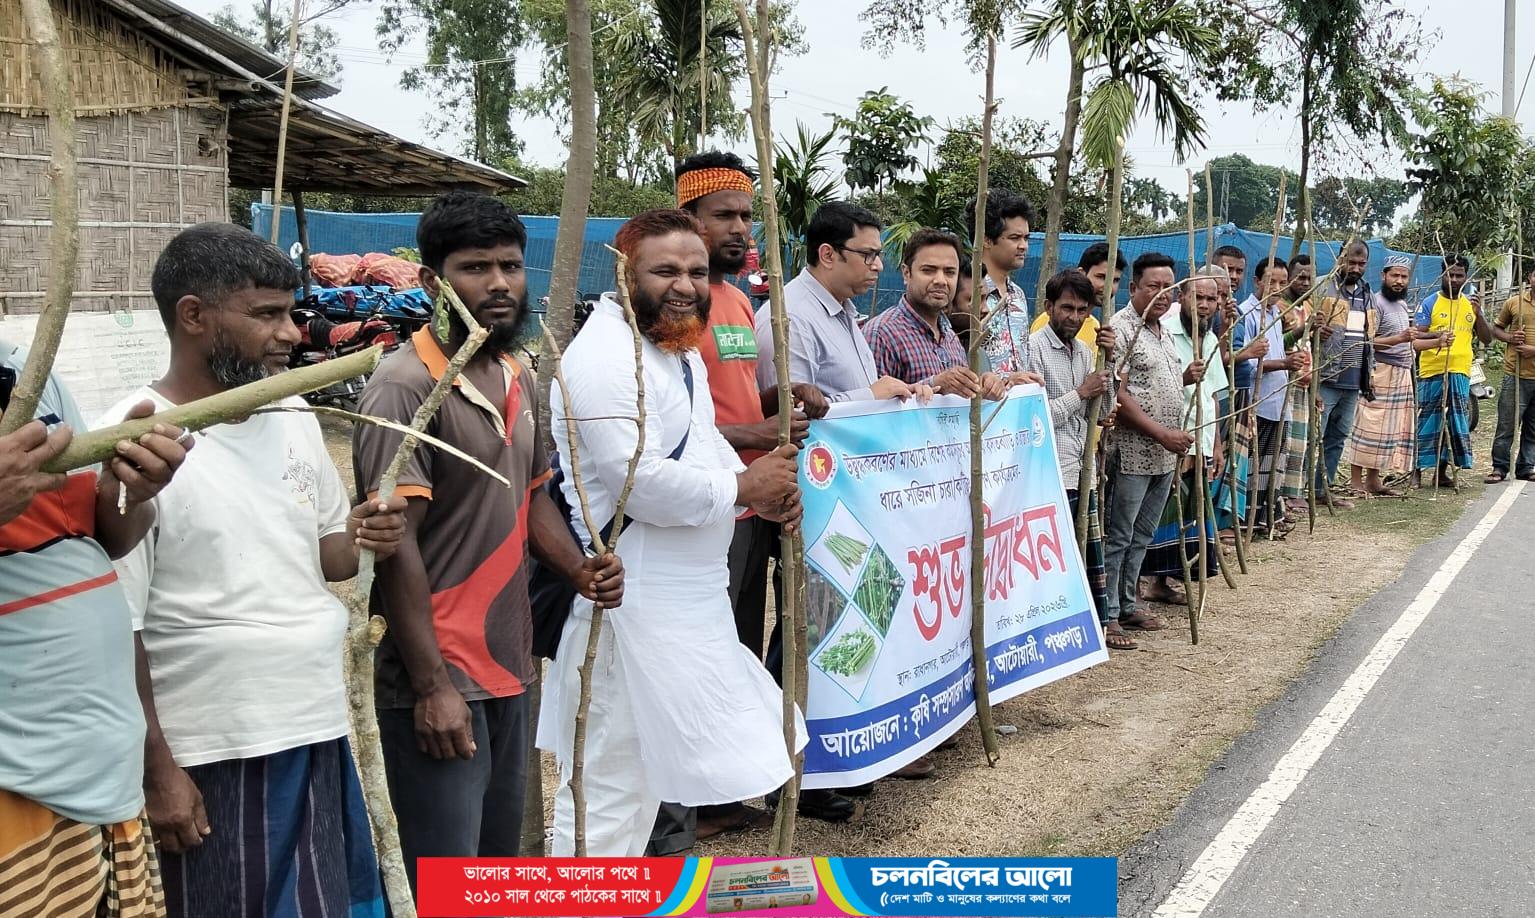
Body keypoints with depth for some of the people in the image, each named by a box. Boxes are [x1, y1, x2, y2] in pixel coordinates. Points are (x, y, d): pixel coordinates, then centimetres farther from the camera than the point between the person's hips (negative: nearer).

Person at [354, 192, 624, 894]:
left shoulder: (518, 380, 10)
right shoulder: (406, 386, -17)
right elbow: (396, 543, -20)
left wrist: (578, 568, 0)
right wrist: (432, 686, -21)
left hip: (508, 673, 9)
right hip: (439, 682, -8)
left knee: (501, 869, 20)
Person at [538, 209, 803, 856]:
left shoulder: (679, 349, 14)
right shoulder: (606, 358, -20)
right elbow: (644, 482, -28)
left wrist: (760, 488, 4)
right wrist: (744, 487, -14)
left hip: (684, 599, 11)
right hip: (631, 604, -11)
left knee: (645, 764, 22)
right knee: (611, 781, -2)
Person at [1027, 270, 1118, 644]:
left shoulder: (1084, 351, 13)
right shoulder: (1034, 349, -11)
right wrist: (1081, 392, -12)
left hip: (1084, 468, 8)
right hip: (1053, 472, -8)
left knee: (1092, 549, 16)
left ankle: (1101, 621, 27)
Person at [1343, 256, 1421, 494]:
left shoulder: (1402, 304, 18)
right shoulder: (1376, 302, -11)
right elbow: (1366, 342, -19)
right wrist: (1398, 339, -27)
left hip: (1401, 374, 9)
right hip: (1380, 372, -9)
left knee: (1389, 429, 8)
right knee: (1369, 426, -9)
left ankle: (1373, 480, 13)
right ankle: (1355, 480, -7)